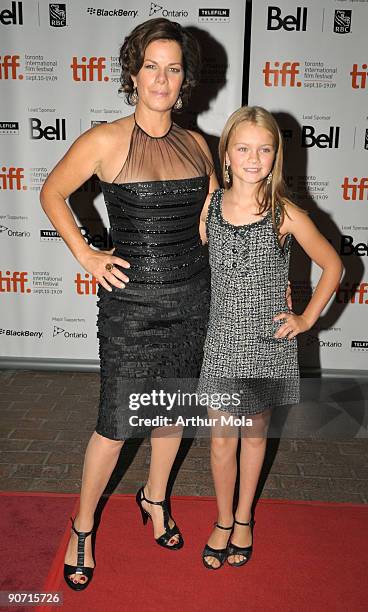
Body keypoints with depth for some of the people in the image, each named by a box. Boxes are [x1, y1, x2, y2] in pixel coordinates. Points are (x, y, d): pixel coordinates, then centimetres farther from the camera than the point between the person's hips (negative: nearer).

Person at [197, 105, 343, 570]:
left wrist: (308, 318, -2)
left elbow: (332, 265, 1)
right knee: (222, 440, 10)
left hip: (268, 345, -1)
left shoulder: (286, 215, -10)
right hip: (222, 343, 1)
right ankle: (224, 519, 37)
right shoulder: (209, 207, -4)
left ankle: (244, 517, 41)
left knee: (254, 434, 17)